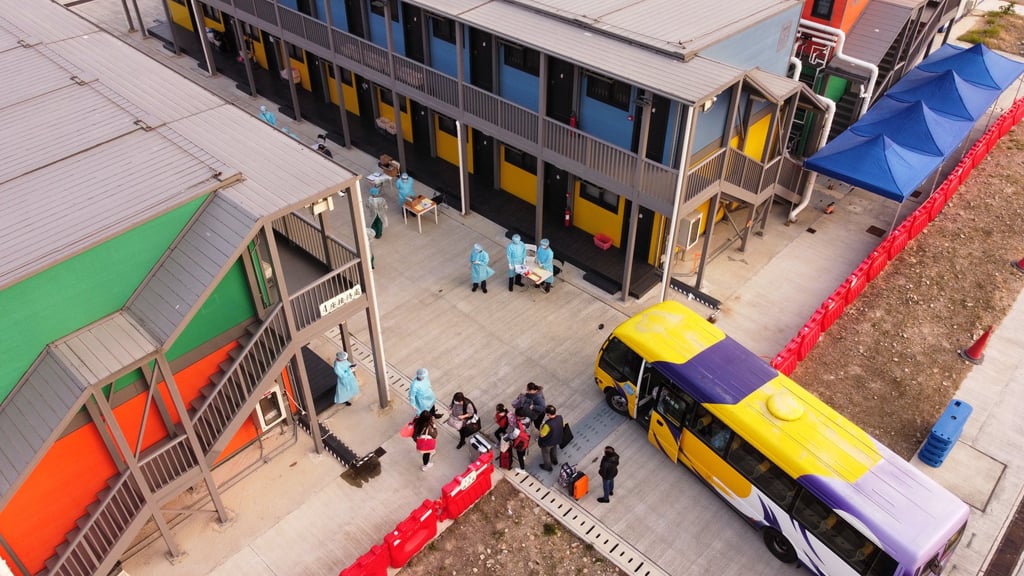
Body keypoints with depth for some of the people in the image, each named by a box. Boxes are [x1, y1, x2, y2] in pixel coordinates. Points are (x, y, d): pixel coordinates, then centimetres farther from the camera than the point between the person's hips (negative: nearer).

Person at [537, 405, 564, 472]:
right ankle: (554, 460, 63)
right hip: (557, 439, 6)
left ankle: (548, 466, 49)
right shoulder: (560, 418, -25)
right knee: (554, 450, 37)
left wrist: (541, 427, -12)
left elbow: (542, 435, -27)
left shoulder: (548, 424, -44)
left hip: (547, 442, -6)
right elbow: (562, 426, -2)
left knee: (546, 454, 25)